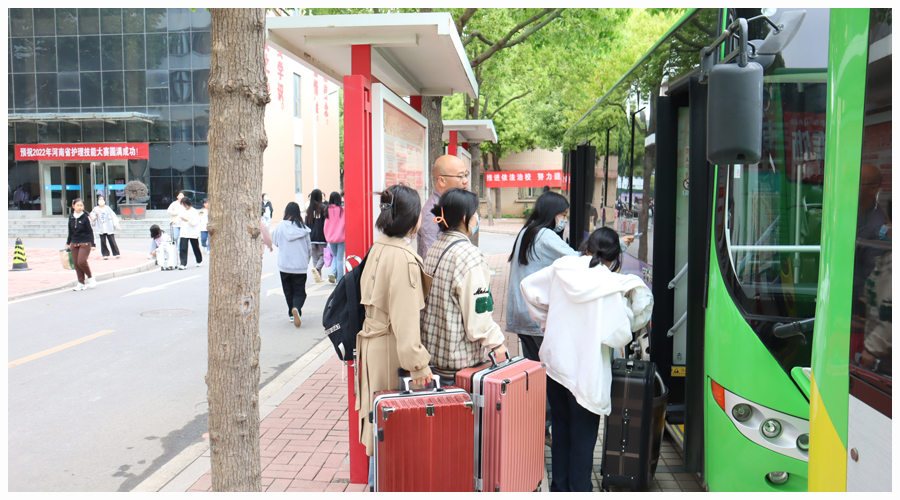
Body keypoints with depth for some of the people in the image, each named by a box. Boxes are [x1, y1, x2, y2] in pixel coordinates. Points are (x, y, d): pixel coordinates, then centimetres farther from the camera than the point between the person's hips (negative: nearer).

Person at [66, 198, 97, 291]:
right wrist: (68, 243, 24)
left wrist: (92, 244, -9)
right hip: (74, 244, 5)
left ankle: (90, 277, 6)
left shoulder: (85, 217, -6)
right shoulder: (71, 218, 8)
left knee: (81, 261, -17)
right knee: (76, 264, 3)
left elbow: (90, 231, -5)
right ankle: (81, 283, 11)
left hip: (85, 243, -5)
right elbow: (70, 232, 20)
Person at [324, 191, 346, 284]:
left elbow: (326, 225, 7)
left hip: (330, 237, 3)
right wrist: (346, 236, 5)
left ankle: (332, 273, -1)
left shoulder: (327, 210, -2)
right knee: (340, 258, 3)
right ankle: (339, 279, 4)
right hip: (341, 237, -3)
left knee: (335, 256, 20)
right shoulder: (342, 210, -10)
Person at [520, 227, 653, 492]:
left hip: (554, 363, 5)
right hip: (586, 371, -5)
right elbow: (618, 335, -18)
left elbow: (528, 285, 10)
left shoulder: (560, 269, -3)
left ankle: (559, 487, 32)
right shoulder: (610, 285, -17)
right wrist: (628, 311, -1)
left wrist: (546, 320, 17)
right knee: (583, 436, 10)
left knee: (561, 428, 20)